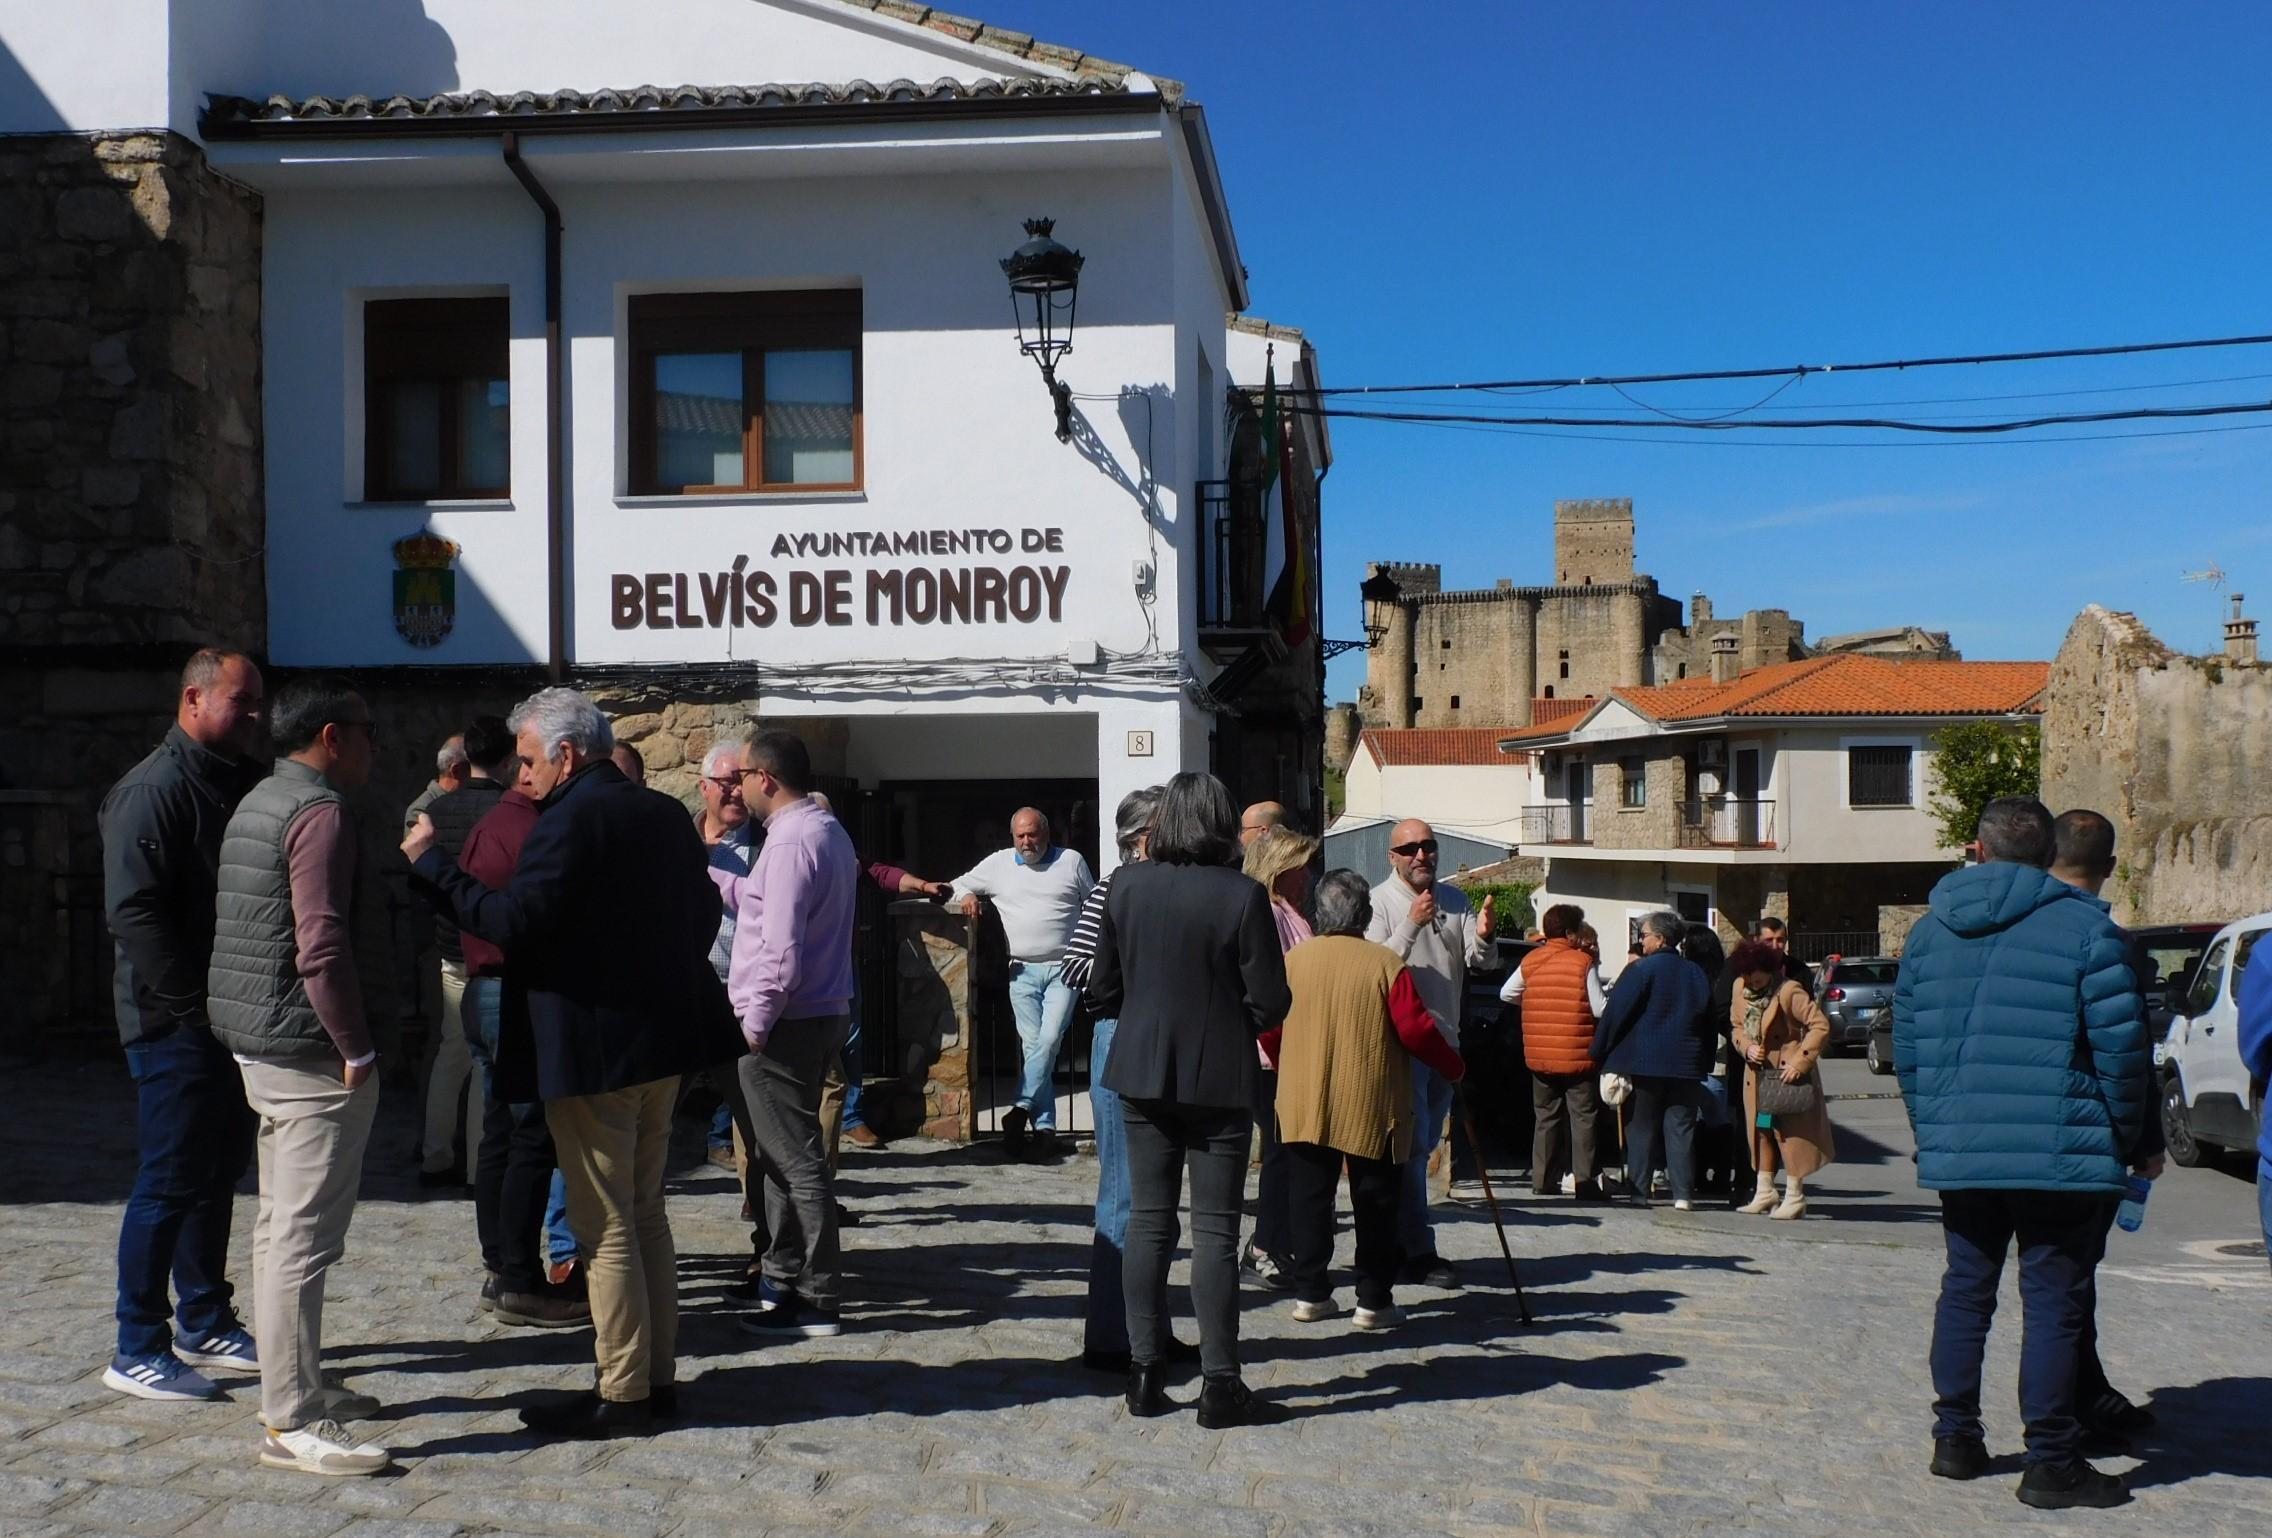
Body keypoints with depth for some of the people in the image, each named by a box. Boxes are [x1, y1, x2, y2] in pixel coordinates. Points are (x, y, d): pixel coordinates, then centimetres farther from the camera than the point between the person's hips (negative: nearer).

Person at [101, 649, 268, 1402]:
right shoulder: (154, 789, -13)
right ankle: (137, 1351, 7)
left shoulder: (240, 783, 14)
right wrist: (191, 1002, -20)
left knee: (218, 1172, 15)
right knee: (169, 1182, -3)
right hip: (175, 1022, -8)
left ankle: (207, 1324, 26)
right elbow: (132, 910, -20)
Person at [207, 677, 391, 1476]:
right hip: (312, 1052, -11)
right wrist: (356, 1049, -17)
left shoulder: (258, 803, 15)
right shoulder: (319, 812, -16)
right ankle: (293, 1423, -2)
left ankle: (293, 1387, 28)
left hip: (262, 1049, 11)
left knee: (280, 1227, 17)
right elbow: (322, 947, -24)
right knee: (304, 1238, -6)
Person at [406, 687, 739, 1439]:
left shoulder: (570, 820, -16)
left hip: (593, 1052, -9)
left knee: (605, 1227, -1)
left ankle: (622, 1393, 6)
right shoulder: (666, 814, 10)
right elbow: (702, 916, 16)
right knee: (645, 1212, 16)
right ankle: (657, 1375, 22)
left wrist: (431, 863, -13)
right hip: (663, 1041, 9)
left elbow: (514, 922, -22)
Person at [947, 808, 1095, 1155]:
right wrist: (967, 895, -2)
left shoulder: (1071, 861, 8)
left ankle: (1022, 1107, -14)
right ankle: (1044, 1124, 0)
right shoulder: (999, 864, 11)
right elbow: (959, 884, 21)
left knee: (1049, 1039, -17)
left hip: (1063, 969, -2)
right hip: (1023, 971, 2)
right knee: (1032, 1045, -3)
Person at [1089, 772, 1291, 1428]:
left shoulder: (1126, 886, -3)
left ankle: (1145, 1373, 15)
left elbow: (1103, 990, 3)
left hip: (1143, 1077, 3)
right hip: (1219, 1079, -3)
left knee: (1148, 1222, 11)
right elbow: (1269, 1005, -12)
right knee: (1215, 1231, 3)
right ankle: (1219, 1384, 6)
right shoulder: (1242, 896, -14)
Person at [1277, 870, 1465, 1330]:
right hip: (1372, 1107, -3)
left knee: (1309, 1199, 12)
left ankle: (1310, 1292, 14)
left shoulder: (1292, 960, -1)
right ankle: (1373, 1300, 9)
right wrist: (1455, 1068, 5)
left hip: (1303, 1106, 3)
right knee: (1374, 1204, 7)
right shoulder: (1386, 964, -11)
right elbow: (1416, 1030, -11)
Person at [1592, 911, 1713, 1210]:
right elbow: (1709, 1022, 14)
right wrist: (1705, 1064, 17)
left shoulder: (1641, 970, -9)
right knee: (1681, 1129, 5)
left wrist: (1599, 1052, -2)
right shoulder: (1698, 975, 10)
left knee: (1641, 1130, 3)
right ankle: (1683, 1194, 1)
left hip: (1644, 1063, -4)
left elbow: (1615, 1015, -10)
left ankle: (1638, 1192, 3)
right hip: (1687, 1067, 4)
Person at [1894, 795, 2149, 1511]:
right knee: (2052, 1303, 2)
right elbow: (2121, 1045, -10)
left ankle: (1955, 1438, 20)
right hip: (2059, 1155, -4)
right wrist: (2122, 1141, 3)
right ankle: (2052, 1463, 7)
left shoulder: (1930, 931, 8)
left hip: (1957, 1152, 4)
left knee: (1964, 1292, 15)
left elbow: (1904, 1046, 10)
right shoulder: (2084, 928, -7)